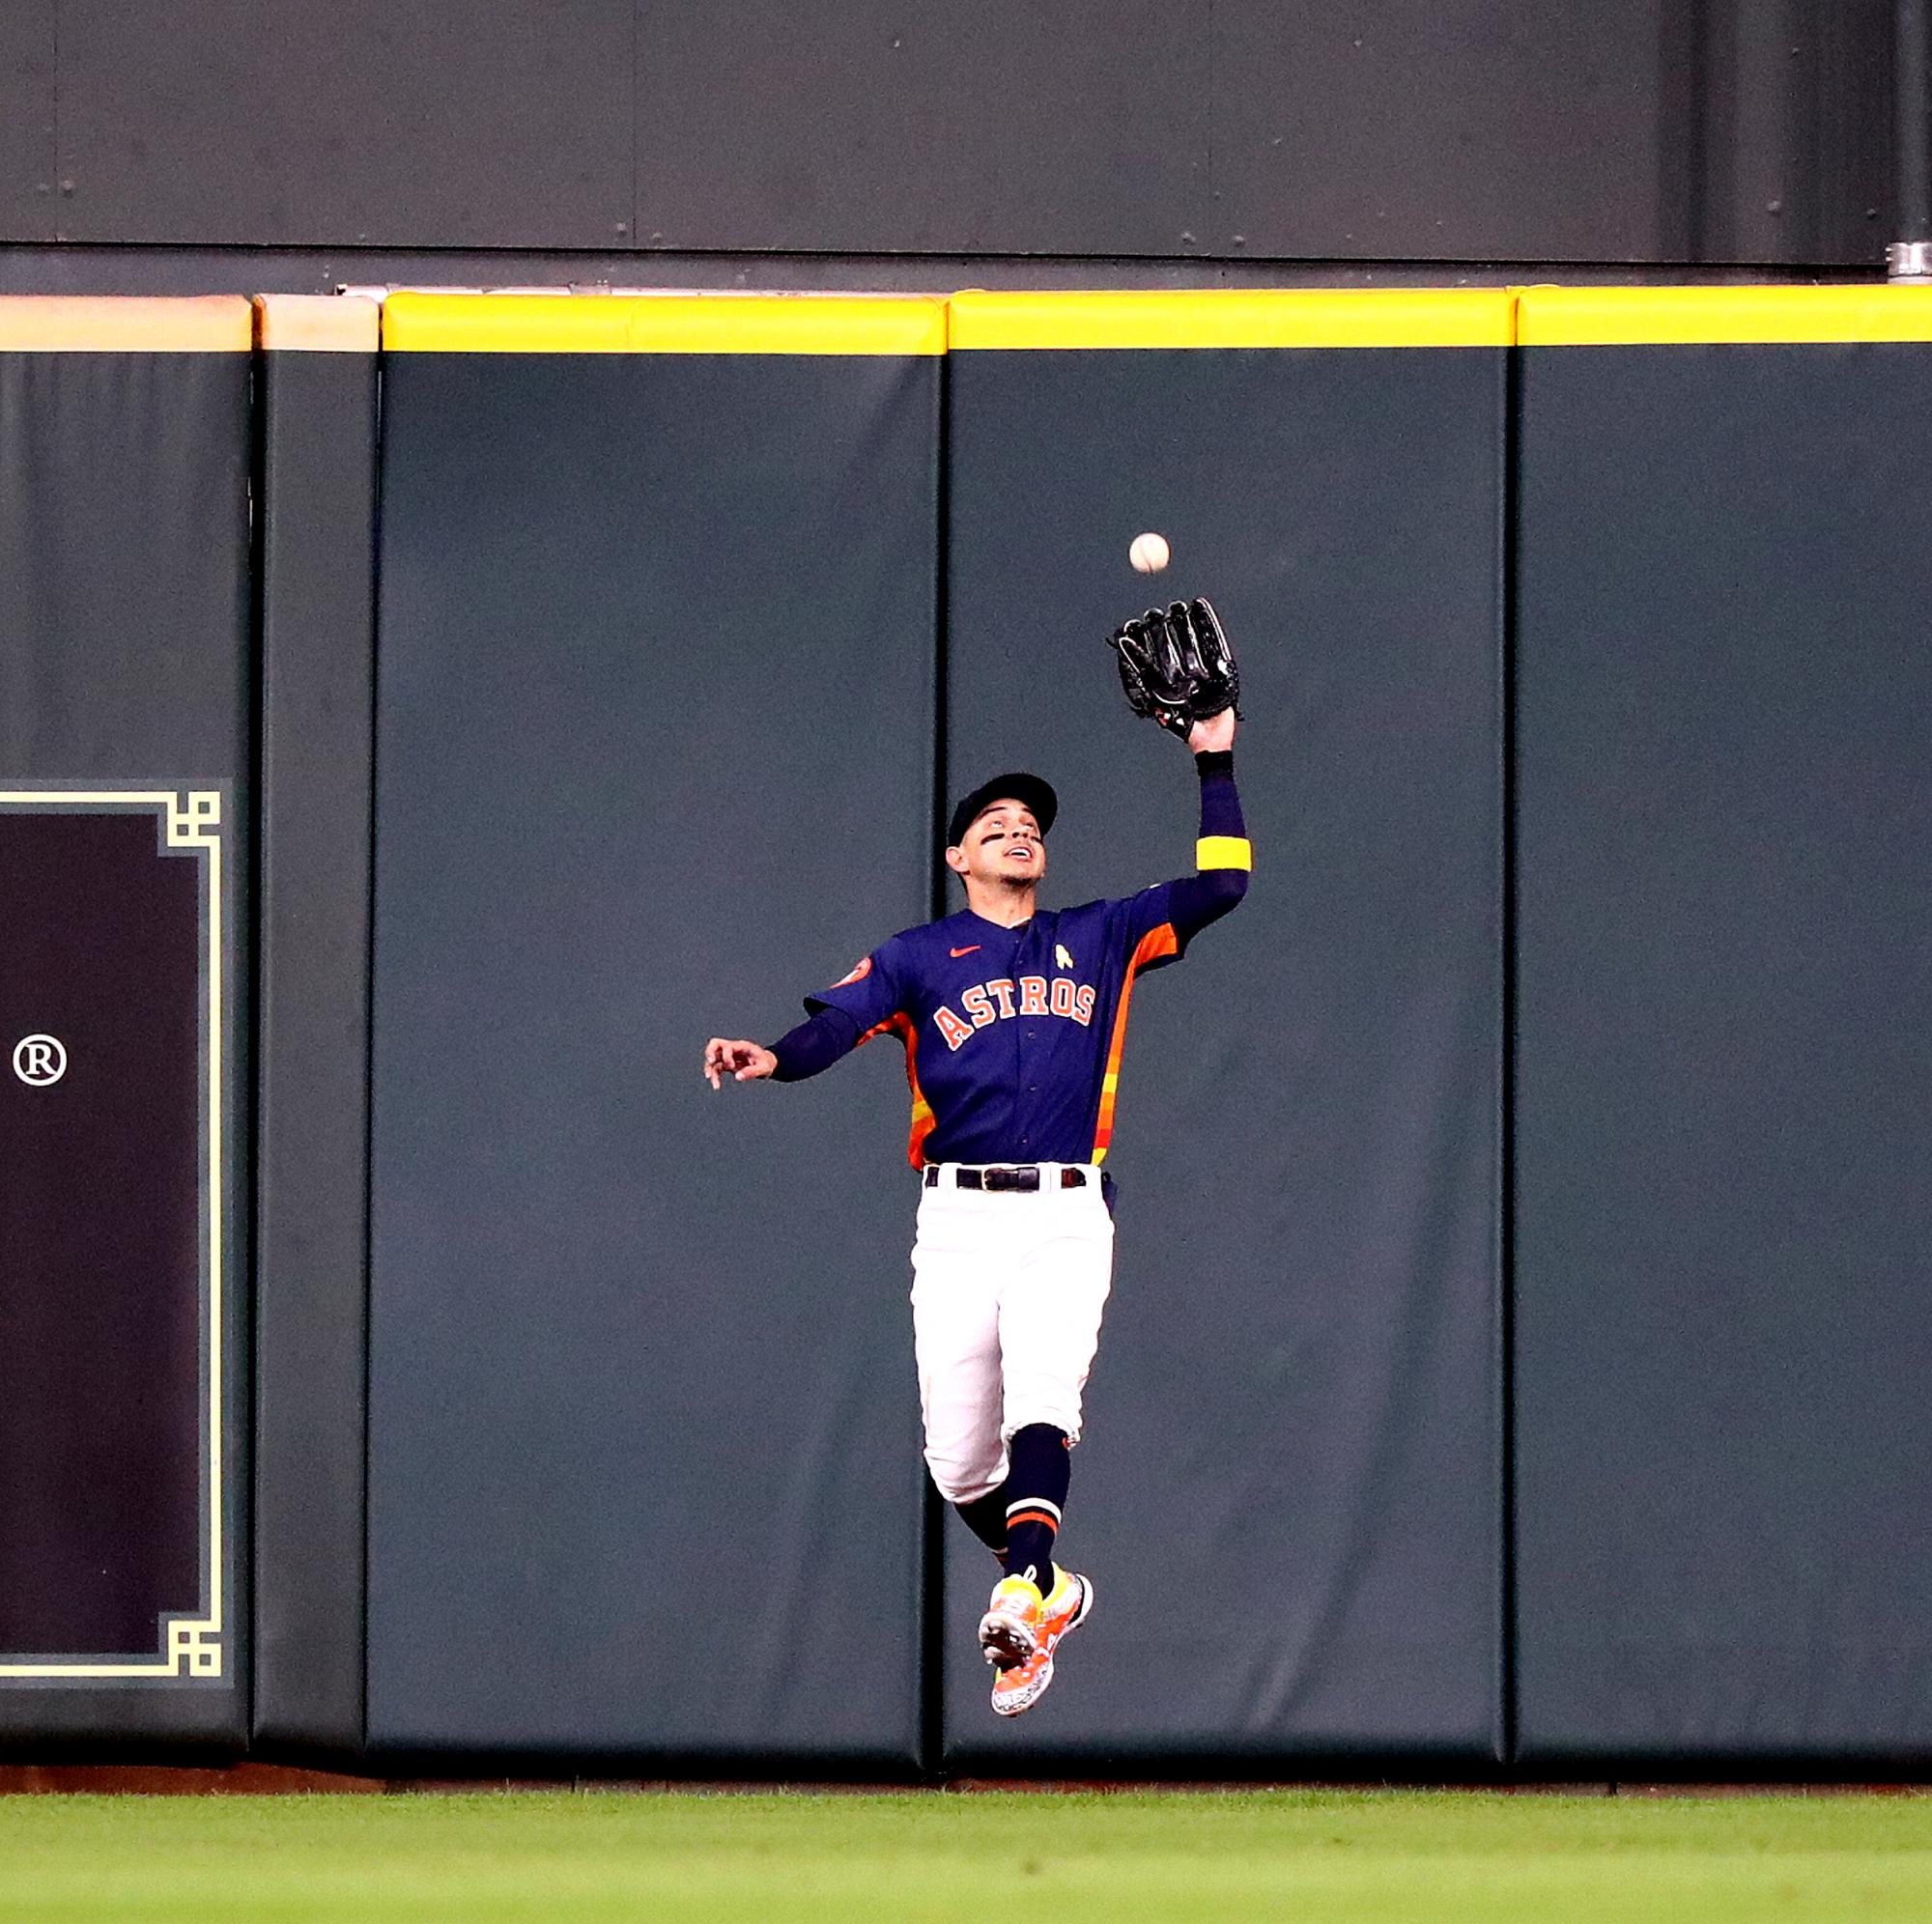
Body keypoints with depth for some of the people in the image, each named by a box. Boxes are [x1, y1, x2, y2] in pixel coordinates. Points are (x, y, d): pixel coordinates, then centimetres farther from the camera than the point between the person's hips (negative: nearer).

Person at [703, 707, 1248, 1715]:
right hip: (957, 1218, 1)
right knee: (957, 1453, -4)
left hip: (1066, 1217, 0)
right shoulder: (915, 957, 11)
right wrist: (774, 1058, -28)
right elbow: (836, 1022, -6)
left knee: (1041, 1398, -24)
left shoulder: (1100, 939, 18)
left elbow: (1219, 885, 17)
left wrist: (1215, 764, 12)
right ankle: (1048, 1590, 22)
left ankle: (1018, 1598, -40)